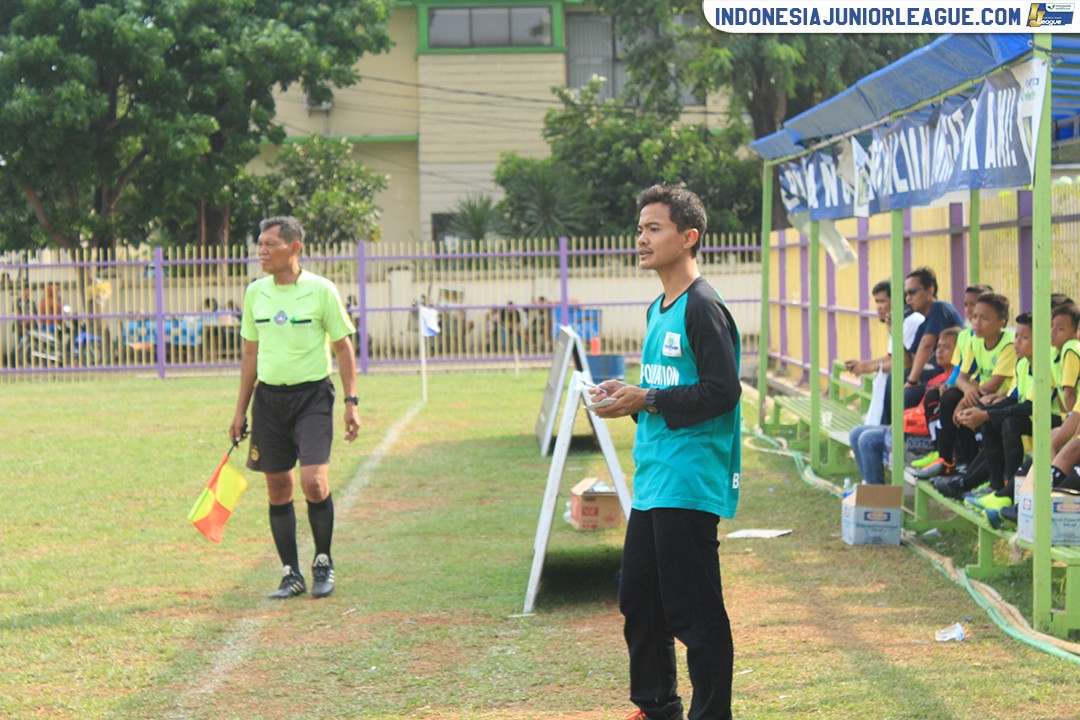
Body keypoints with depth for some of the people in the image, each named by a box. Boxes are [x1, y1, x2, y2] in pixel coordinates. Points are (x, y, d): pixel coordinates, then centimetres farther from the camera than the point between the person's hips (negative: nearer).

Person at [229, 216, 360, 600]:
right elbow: (250, 353, 15)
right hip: (268, 397, 4)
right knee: (278, 489, 4)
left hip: (312, 395, -4)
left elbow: (343, 346, 1)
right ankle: (291, 574, 13)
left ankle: (323, 563, 7)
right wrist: (240, 411, 13)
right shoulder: (255, 292, 7)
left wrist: (351, 402, -5)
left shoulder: (321, 290, -5)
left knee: (313, 482, -14)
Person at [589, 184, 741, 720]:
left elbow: (721, 392, -19)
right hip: (652, 479, 10)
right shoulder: (658, 310, 17)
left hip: (689, 484, -10)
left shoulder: (703, 308, -13)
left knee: (694, 611, -5)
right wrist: (628, 395, 8)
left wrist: (649, 400, -17)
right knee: (638, 598, 16)